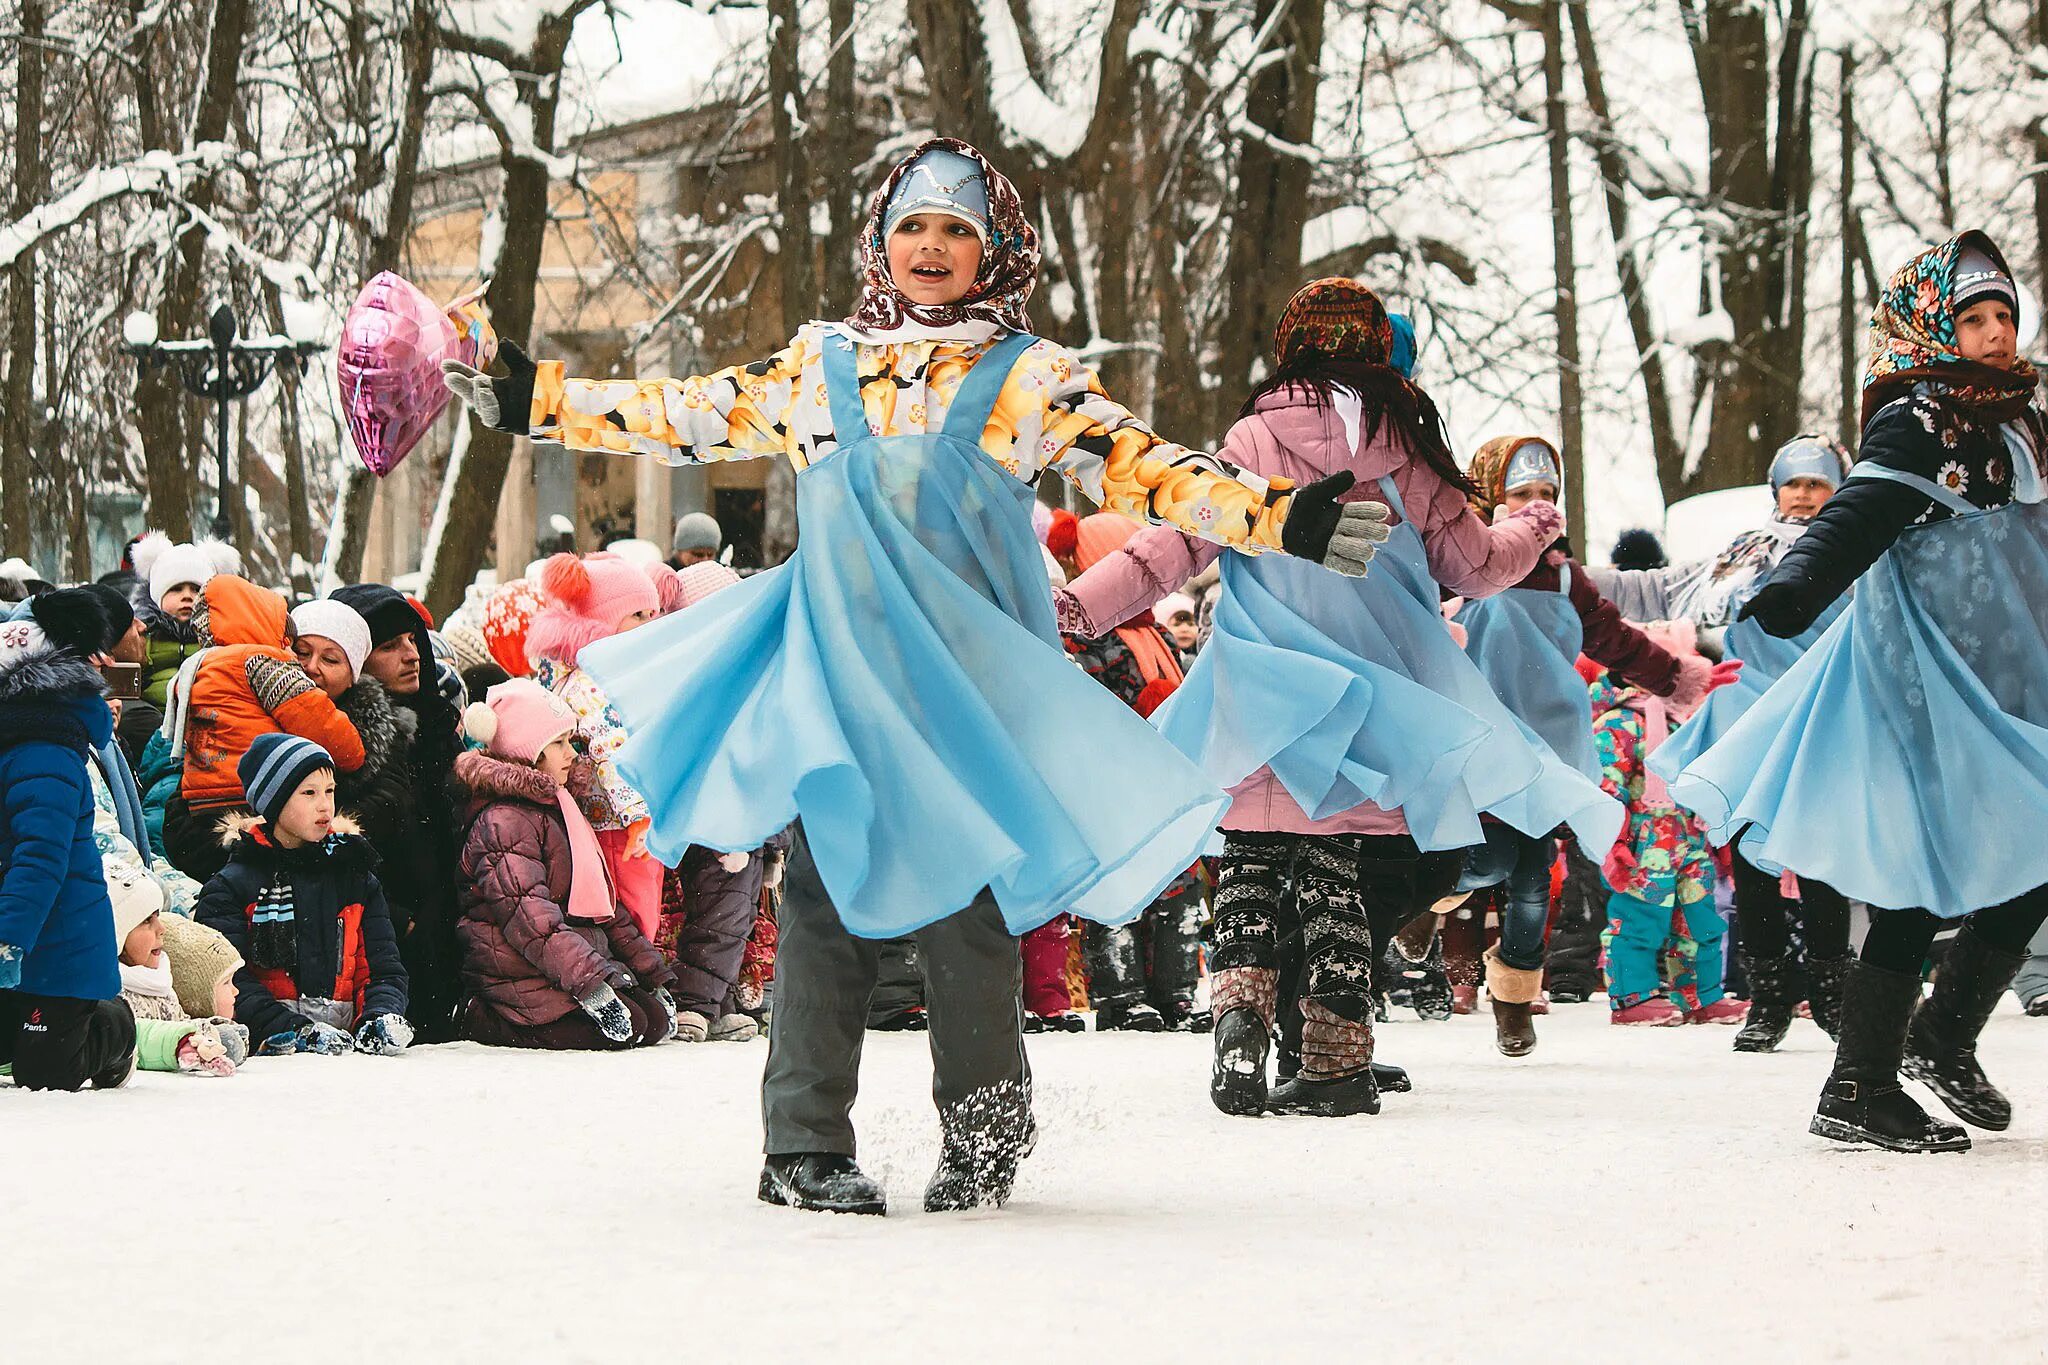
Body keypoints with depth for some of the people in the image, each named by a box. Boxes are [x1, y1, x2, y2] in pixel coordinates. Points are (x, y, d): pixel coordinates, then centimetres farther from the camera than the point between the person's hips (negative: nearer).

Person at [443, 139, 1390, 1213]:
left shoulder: (1030, 377, 7)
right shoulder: (819, 365, 14)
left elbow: (1142, 468, -1)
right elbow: (689, 417, 19)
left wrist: (1284, 520, -13)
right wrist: (533, 401, 18)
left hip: (968, 672, -1)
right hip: (840, 664, 2)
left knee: (964, 891, -4)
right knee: (828, 883, -3)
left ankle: (982, 1127, 13)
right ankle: (806, 1141, 1)